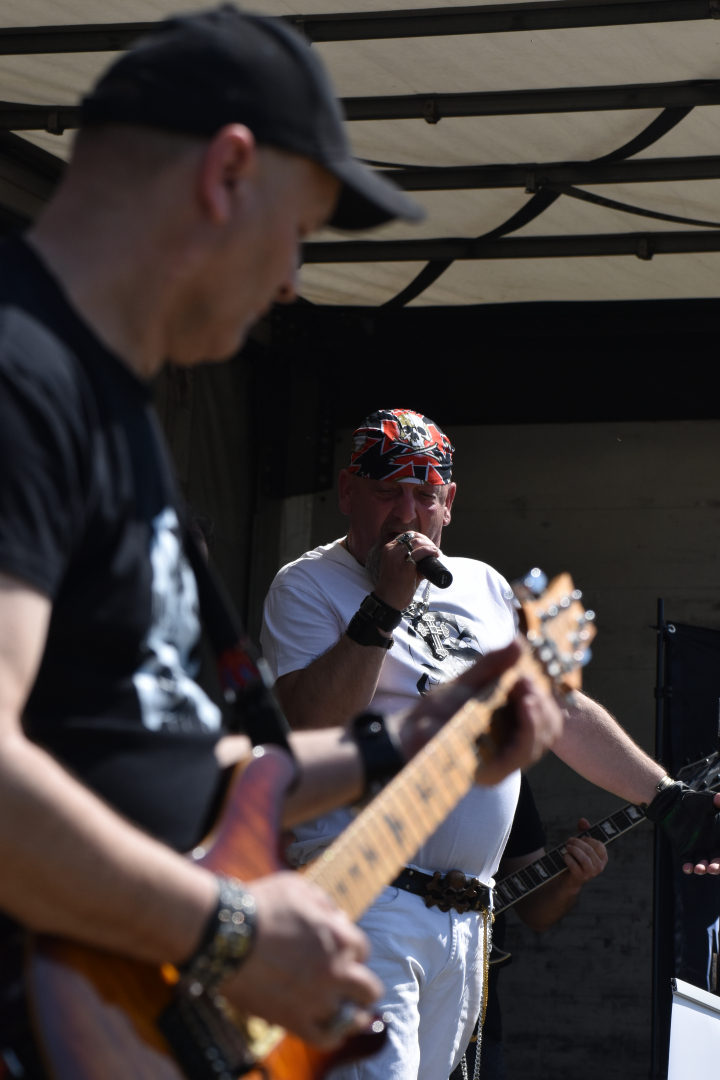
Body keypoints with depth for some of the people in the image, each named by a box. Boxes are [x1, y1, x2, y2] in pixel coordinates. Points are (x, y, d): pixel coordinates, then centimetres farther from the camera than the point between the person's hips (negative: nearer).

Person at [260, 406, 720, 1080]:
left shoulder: (486, 588, 19)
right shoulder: (308, 586, 1)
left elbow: (565, 711, 23)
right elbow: (311, 727, -14)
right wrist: (387, 602, -16)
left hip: (465, 921, 6)